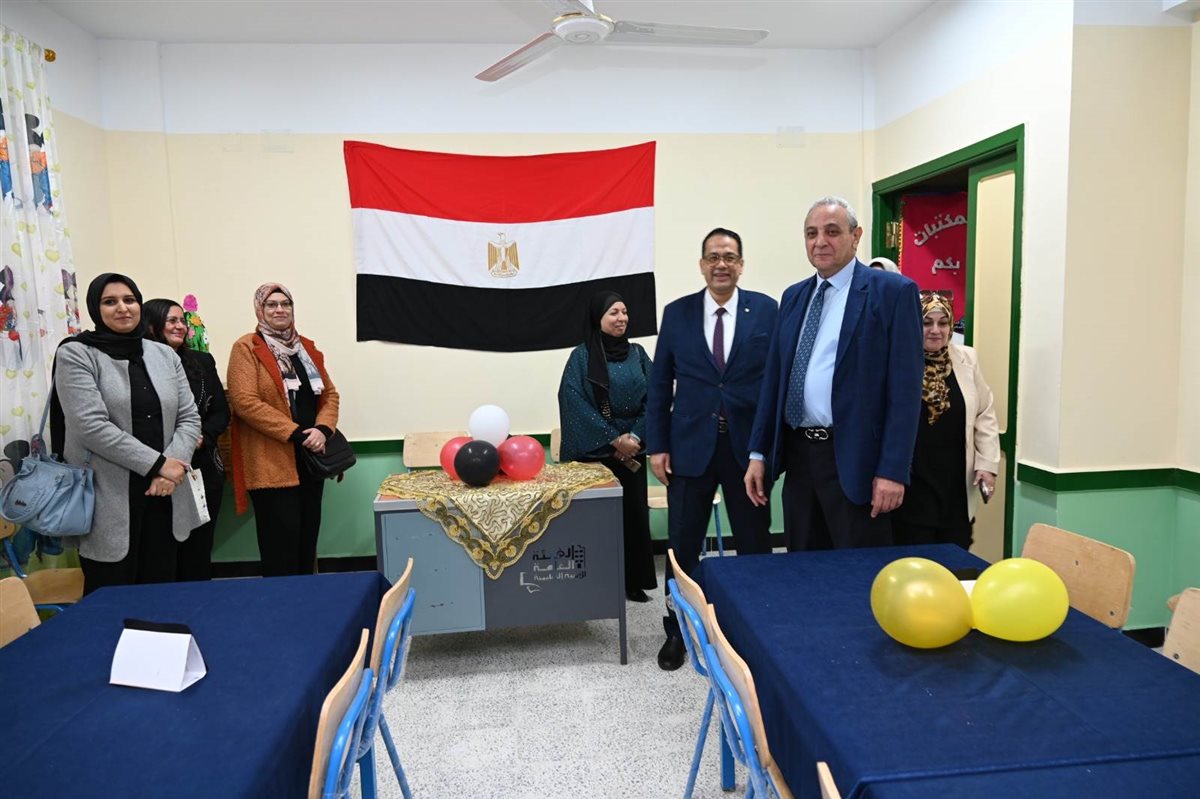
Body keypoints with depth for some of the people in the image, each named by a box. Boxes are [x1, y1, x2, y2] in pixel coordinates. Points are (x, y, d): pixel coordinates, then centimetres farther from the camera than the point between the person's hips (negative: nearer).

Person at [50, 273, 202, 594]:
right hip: (109, 501, -4)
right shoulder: (76, 355, -2)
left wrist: (172, 465, -11)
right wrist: (156, 464, -16)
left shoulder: (165, 355, 11)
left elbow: (189, 418, 6)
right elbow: (91, 426, -14)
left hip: (164, 495, 4)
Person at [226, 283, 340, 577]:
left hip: (310, 458, 6)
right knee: (282, 547, -3)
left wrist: (323, 429, -8)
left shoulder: (307, 347, 15)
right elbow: (244, 401, -15)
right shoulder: (246, 348, -4)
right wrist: (295, 433, -18)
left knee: (307, 540, 13)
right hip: (272, 463, -6)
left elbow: (329, 394, 12)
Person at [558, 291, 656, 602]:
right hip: (594, 450, -3)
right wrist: (613, 439, -13)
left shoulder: (637, 353, 9)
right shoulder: (581, 356, -3)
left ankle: (634, 582, 17)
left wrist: (634, 436, -10)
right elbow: (575, 403, -10)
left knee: (633, 512, 6)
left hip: (632, 449, 4)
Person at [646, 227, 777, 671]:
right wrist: (656, 445, 0)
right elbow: (659, 385, 4)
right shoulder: (676, 313, 3)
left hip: (748, 446, 0)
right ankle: (677, 631, 28)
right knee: (682, 547, 9)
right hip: (690, 446, 1)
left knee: (754, 544, 11)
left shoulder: (767, 310, 0)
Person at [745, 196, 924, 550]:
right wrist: (758, 452, 9)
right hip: (798, 454, 6)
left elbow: (905, 388, -10)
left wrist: (892, 470, -15)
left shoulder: (893, 291, -5)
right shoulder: (794, 296, 13)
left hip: (853, 459, -5)